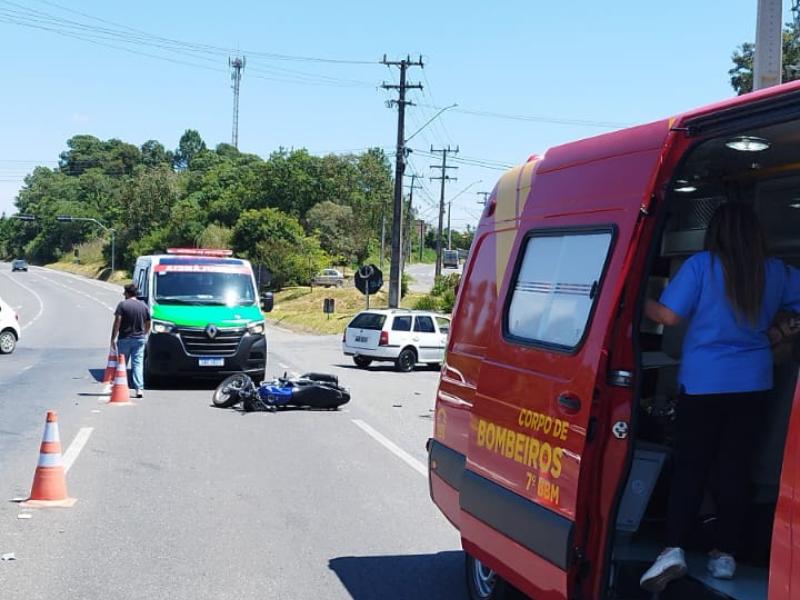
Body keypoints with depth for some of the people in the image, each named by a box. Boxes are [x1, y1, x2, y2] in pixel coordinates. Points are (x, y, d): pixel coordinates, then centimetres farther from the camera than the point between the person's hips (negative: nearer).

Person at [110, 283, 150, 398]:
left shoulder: (122, 305, -7)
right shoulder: (144, 306, 6)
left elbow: (117, 322, -12)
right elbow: (148, 324, 12)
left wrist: (113, 338, -10)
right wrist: (145, 336, 26)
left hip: (125, 339, -3)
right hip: (140, 339, 3)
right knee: (138, 364, 0)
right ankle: (139, 388, -11)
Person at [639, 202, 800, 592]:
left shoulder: (701, 265, -8)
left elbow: (669, 315, -10)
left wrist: (640, 304, 7)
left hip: (703, 382, -3)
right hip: (751, 383, 3)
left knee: (690, 465, 2)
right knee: (733, 466, 10)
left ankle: (674, 549, -10)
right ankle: (724, 554, 13)